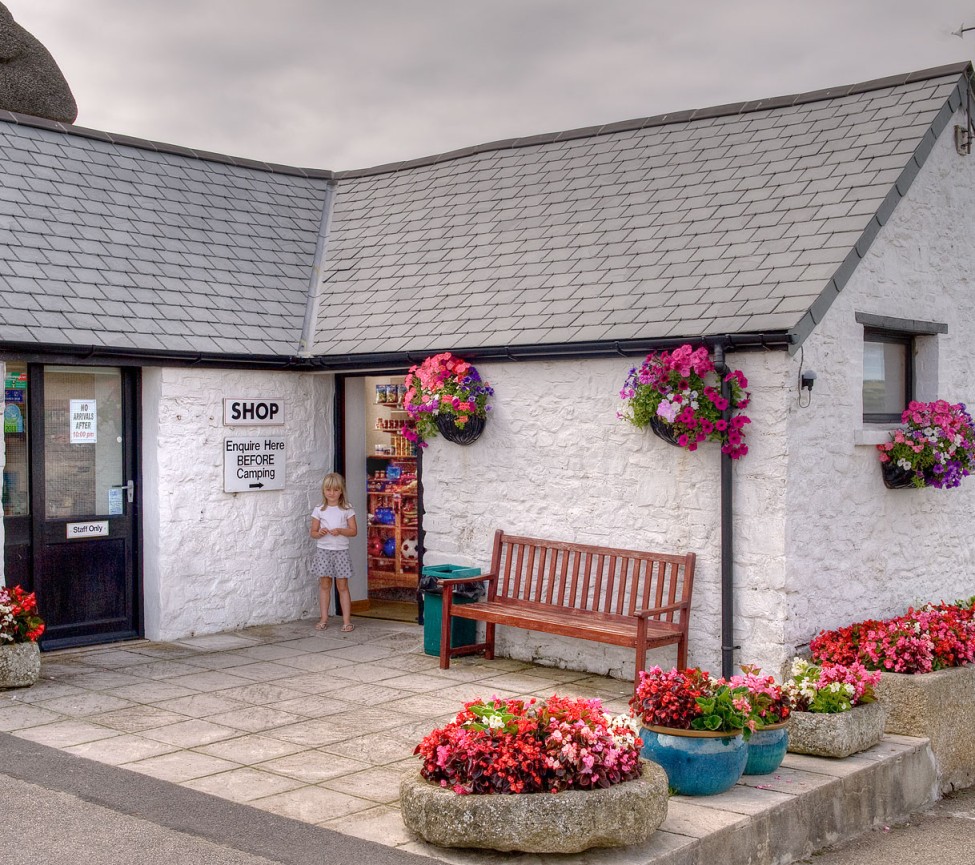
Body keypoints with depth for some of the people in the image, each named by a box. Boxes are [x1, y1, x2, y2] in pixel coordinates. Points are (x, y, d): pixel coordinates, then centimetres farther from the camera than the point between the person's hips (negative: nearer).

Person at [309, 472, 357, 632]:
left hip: (341, 551, -1)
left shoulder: (346, 510, 2)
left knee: (342, 586, 0)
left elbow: (354, 531, -1)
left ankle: (346, 620, 3)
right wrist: (320, 533, -16)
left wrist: (340, 531, -18)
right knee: (324, 585, 4)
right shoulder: (319, 510, 4)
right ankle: (324, 619, 11)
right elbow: (313, 532, 6)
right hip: (323, 550, 1)